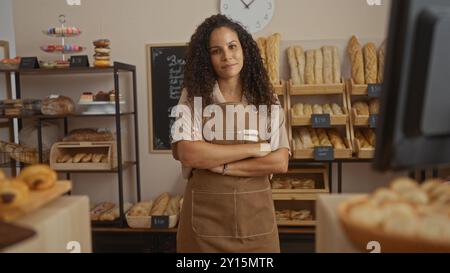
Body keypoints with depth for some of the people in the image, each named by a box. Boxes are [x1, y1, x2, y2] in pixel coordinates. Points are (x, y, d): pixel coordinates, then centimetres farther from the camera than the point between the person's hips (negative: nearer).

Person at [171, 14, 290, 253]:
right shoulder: (193, 96, -2)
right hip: (205, 213, -1)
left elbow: (280, 162, -6)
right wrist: (255, 148, -13)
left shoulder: (266, 98, 2)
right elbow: (188, 154, -16)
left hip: (254, 212, 2)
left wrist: (221, 166, -15)